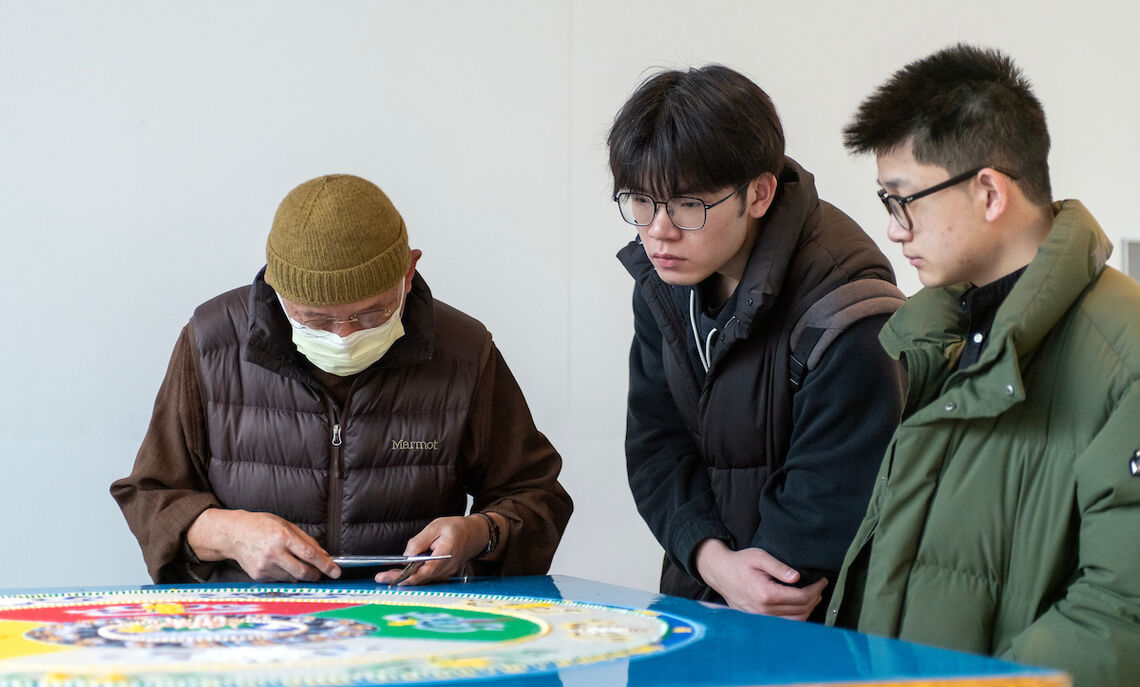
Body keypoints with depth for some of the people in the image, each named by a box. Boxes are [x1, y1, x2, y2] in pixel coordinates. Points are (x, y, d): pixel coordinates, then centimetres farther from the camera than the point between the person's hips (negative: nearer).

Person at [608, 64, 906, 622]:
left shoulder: (842, 313, -15)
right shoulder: (661, 283, 7)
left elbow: (828, 502, -13)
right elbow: (656, 449, 9)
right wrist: (714, 560, -9)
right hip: (699, 595, 6)